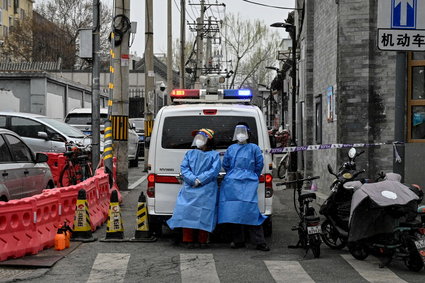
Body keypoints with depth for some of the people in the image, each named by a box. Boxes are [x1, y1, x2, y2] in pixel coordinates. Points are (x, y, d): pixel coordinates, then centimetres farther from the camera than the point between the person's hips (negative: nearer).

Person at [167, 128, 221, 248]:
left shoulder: (214, 155, 9)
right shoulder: (190, 153, 15)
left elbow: (215, 170, -4)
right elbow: (184, 168, 2)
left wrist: (200, 180, -14)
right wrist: (193, 180, -13)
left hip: (207, 190, -1)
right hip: (190, 188, 2)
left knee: (204, 213, -5)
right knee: (187, 211, -3)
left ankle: (203, 240, 0)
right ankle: (189, 240, 2)